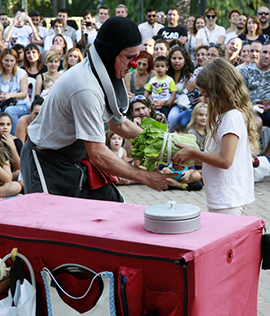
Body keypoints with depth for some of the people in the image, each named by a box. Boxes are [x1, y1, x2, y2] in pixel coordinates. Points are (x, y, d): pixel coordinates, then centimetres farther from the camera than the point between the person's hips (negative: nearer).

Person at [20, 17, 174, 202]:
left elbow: (119, 124, 15)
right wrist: (145, 177, -23)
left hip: (77, 160, 9)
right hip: (48, 164, -9)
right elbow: (98, 155, -31)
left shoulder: (105, 75, 0)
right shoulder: (86, 88, -31)